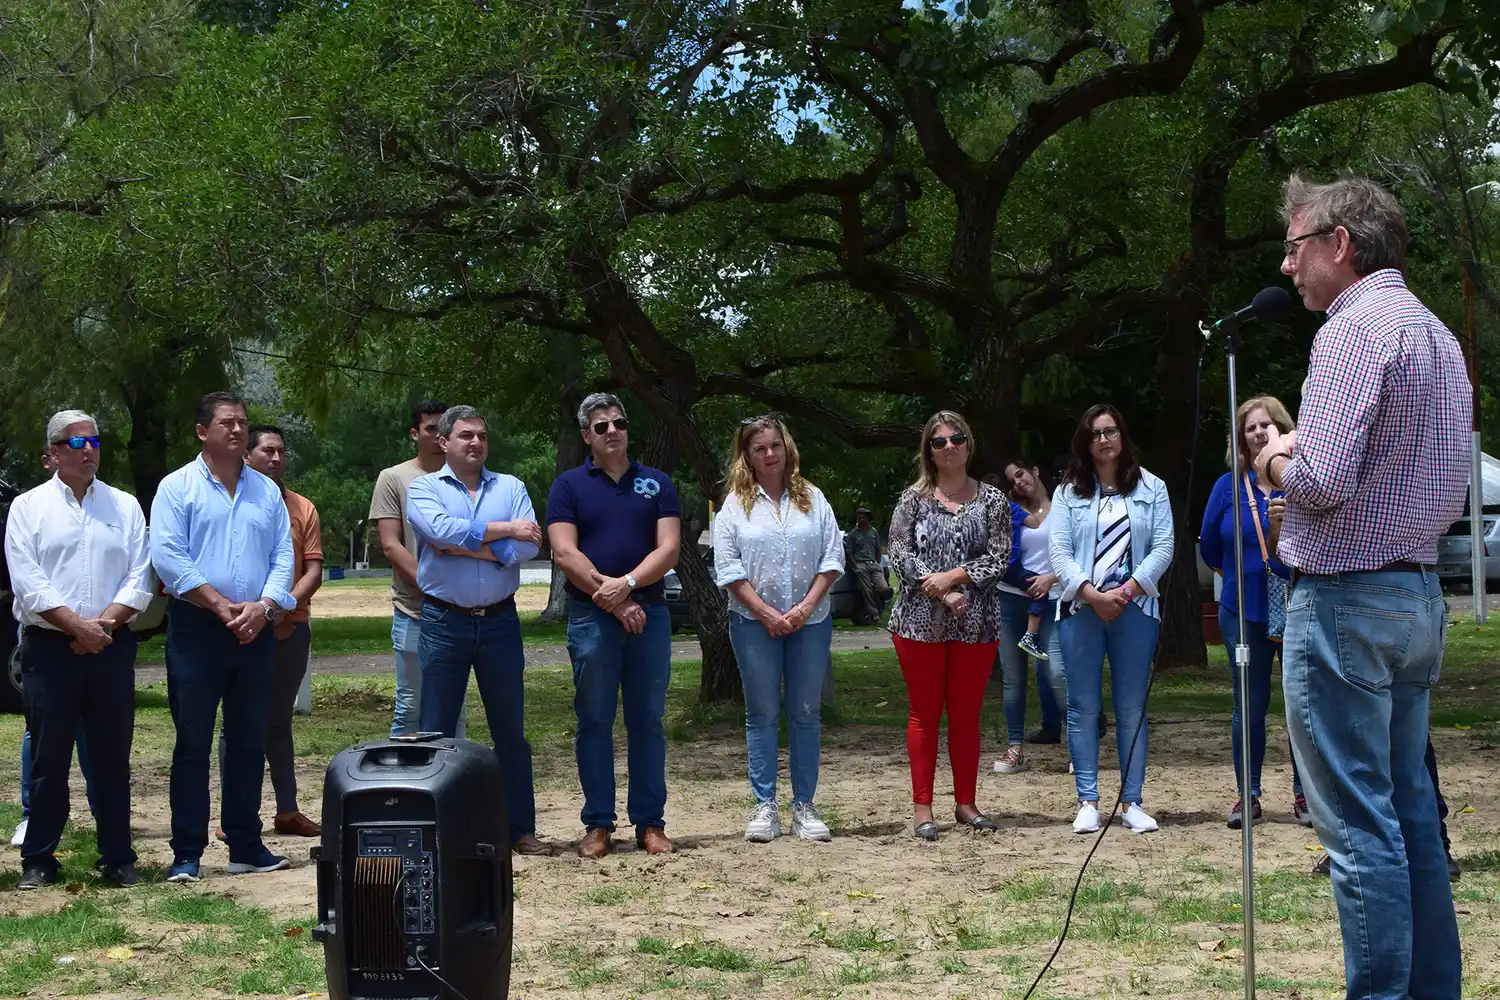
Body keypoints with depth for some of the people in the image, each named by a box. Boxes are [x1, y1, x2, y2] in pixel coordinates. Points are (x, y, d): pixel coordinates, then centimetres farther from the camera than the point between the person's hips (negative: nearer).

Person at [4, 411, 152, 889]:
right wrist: (77, 626, -15)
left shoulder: (125, 506, 10)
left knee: (113, 758, 5)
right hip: (49, 648, -2)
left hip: (112, 648, 2)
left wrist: (103, 624, -11)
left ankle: (118, 858, 12)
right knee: (49, 759, 2)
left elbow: (139, 580, 3)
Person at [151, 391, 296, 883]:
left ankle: (246, 846, 16)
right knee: (192, 744, -2)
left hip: (256, 633, 4)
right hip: (196, 630, -4)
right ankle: (187, 854, 3)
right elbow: (168, 556, -10)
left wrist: (263, 606, -9)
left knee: (249, 743, 8)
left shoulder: (266, 491, 14)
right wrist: (221, 605, -14)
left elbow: (283, 555, 8)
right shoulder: (177, 487, 0)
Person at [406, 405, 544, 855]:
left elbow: (528, 546, -6)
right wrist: (504, 530, -10)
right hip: (444, 620, -2)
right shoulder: (423, 488, 4)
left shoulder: (511, 488, 9)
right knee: (436, 730, 3)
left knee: (511, 729, 7)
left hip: (500, 620, 2)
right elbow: (442, 530, -17)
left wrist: (468, 547, -12)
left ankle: (520, 828, 15)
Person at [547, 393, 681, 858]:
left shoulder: (656, 483, 10)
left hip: (650, 614, 1)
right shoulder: (569, 486, 6)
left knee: (647, 722, 5)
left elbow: (668, 548, 0)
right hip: (590, 616, -1)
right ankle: (597, 824, 8)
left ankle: (650, 822, 10)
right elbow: (564, 553, -5)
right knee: (594, 723, 2)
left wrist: (627, 584, -16)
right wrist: (614, 602, -12)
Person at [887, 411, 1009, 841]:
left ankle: (966, 802, 17)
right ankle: (922, 806, 9)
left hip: (975, 624, 1)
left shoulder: (992, 500, 5)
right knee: (925, 714, 4)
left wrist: (955, 576, -15)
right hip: (920, 622, -1)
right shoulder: (913, 498, 3)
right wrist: (941, 592, -14)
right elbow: (900, 554, -4)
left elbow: (1000, 556, -3)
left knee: (966, 715, 7)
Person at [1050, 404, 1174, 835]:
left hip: (1134, 609, 0)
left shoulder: (1151, 488, 8)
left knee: (1132, 709, 3)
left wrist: (1127, 590, -11)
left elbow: (1163, 547, 1)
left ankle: (1132, 802, 7)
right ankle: (1087, 802, 6)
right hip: (1081, 609, 0)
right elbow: (1058, 551, -1)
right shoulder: (1068, 492, 8)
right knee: (1083, 708, 1)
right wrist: (1093, 595, -13)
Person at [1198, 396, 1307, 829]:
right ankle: (1248, 796, 16)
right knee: (1250, 708, 8)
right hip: (1245, 613, 2)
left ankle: (1304, 794, 16)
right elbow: (1210, 547, 11)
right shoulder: (1229, 485, 1)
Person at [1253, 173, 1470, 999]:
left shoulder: (1354, 328, -14)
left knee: (1358, 823, -6)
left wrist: (1276, 463, -2)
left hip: (1345, 597, -9)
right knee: (1410, 811, 13)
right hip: (1419, 594, 10)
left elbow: (1321, 480, -24)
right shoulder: (1439, 335, 16)